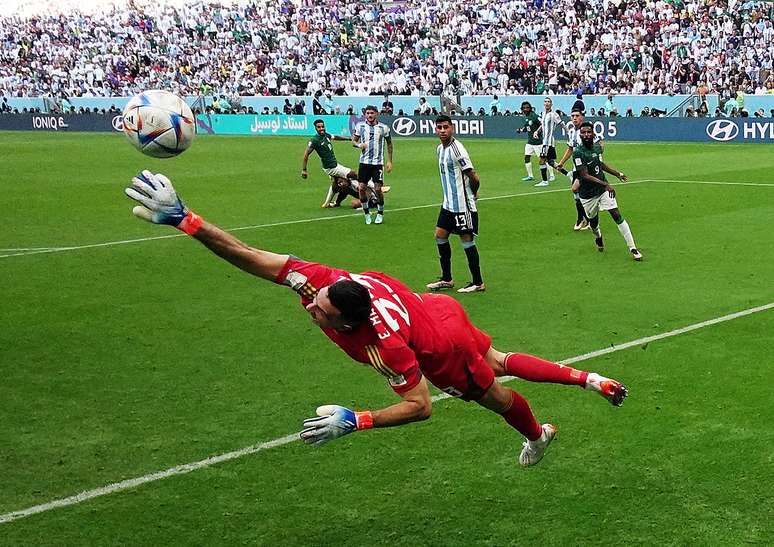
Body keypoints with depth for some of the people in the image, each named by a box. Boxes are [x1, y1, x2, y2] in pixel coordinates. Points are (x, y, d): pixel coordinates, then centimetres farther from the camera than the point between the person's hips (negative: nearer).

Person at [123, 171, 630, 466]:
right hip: (439, 309, 6)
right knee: (499, 363, 28)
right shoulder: (321, 281, -31)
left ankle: (538, 435, 59)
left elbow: (420, 407, -33)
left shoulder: (384, 346, -44)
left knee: (495, 396, 25)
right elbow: (250, 256, -33)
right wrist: (183, 218, -41)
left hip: (442, 351, -6)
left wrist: (354, 421, -40)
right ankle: (595, 382, 43)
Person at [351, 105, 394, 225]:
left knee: (378, 189, -5)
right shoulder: (360, 126, 2)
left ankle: (380, 213, 15)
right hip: (364, 162, 2)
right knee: (362, 188, -3)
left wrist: (389, 161, 6)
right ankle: (366, 213, 14)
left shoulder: (383, 128, 0)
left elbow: (389, 144, 11)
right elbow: (353, 141, 10)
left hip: (378, 162, -2)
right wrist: (359, 145, -14)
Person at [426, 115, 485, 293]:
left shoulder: (456, 149, -19)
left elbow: (474, 177, -19)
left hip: (462, 204, -9)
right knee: (440, 236, 12)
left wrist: (473, 193, -1)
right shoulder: (440, 149, 10)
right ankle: (446, 279, 22)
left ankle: (478, 283, 8)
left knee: (467, 240, -2)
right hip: (448, 203, 9)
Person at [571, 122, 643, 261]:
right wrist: (605, 184, -35)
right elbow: (585, 176, -27)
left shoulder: (597, 146, 2)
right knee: (593, 222, 12)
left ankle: (632, 248, -9)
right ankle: (598, 237, 50)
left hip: (604, 189, 4)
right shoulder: (578, 152, -20)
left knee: (617, 215, -9)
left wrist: (617, 174, 33)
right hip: (588, 194, -4)